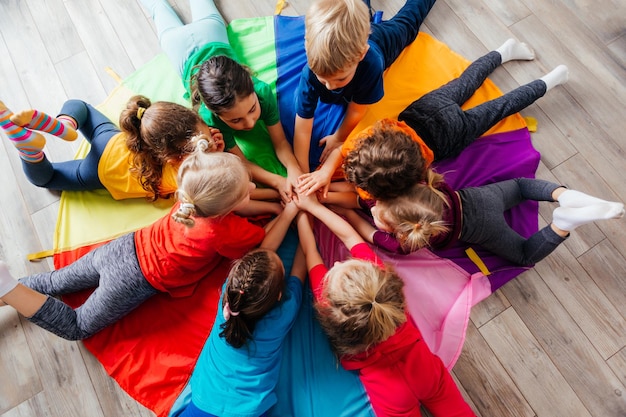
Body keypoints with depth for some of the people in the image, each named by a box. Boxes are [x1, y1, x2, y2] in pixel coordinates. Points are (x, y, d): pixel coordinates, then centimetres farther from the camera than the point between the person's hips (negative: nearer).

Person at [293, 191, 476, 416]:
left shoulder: (329, 303, -31)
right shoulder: (379, 279, -27)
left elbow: (310, 252, -16)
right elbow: (349, 236, -13)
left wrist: (301, 211, -2)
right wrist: (313, 205, -5)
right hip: (427, 371, 3)